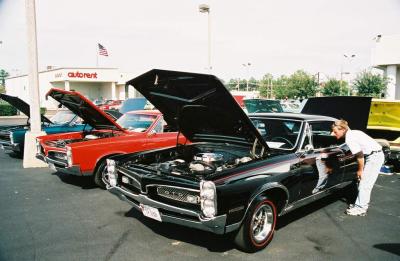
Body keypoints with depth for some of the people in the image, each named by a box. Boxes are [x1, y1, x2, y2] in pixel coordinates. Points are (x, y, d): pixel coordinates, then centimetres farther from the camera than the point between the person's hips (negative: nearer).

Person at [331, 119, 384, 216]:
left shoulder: (349, 138, -19)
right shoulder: (352, 133, 9)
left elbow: (360, 155, -18)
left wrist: (360, 170, -8)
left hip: (374, 156, -10)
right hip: (376, 155, 10)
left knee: (364, 184, -4)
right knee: (363, 182, 16)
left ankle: (360, 208, 4)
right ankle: (359, 204, 25)